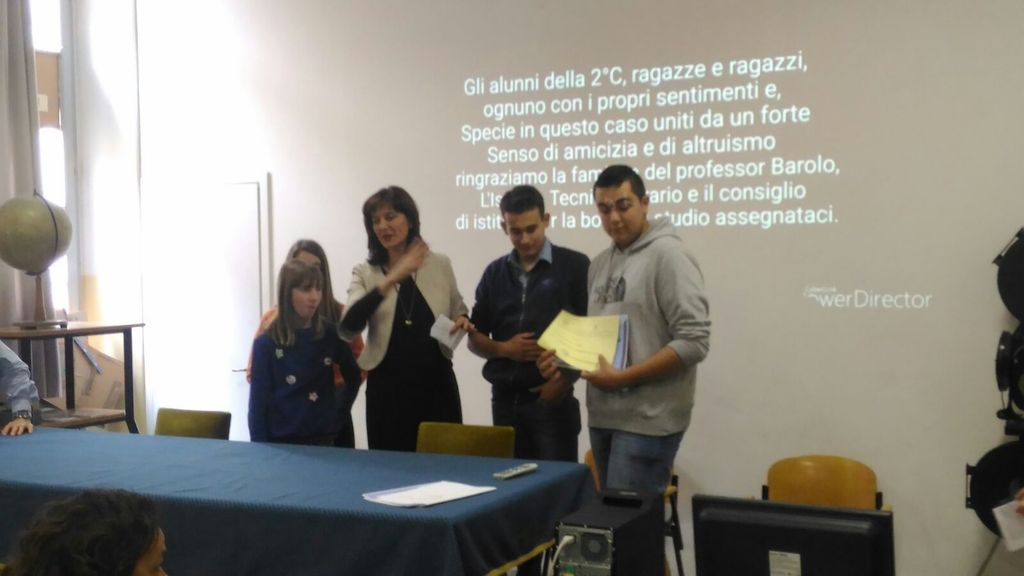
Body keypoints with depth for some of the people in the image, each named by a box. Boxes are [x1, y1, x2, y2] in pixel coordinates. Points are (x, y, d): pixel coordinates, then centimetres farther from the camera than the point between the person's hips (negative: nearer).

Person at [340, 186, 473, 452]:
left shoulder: (440, 265, 4)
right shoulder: (364, 273, 0)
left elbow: (458, 310, 21)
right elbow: (348, 327, -17)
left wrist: (463, 321, -4)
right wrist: (390, 280, -26)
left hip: (437, 383, 1)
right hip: (387, 387, -1)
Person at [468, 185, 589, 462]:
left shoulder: (574, 266, -2)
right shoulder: (495, 273, 11)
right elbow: (474, 338, 14)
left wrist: (566, 379, -14)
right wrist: (504, 349, -6)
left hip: (552, 398, -4)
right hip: (505, 399, 4)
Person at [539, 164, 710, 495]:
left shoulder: (668, 255, -10)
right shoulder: (600, 264, 14)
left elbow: (693, 342, -17)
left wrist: (624, 377, -20)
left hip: (647, 420, -8)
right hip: (603, 415, 8)